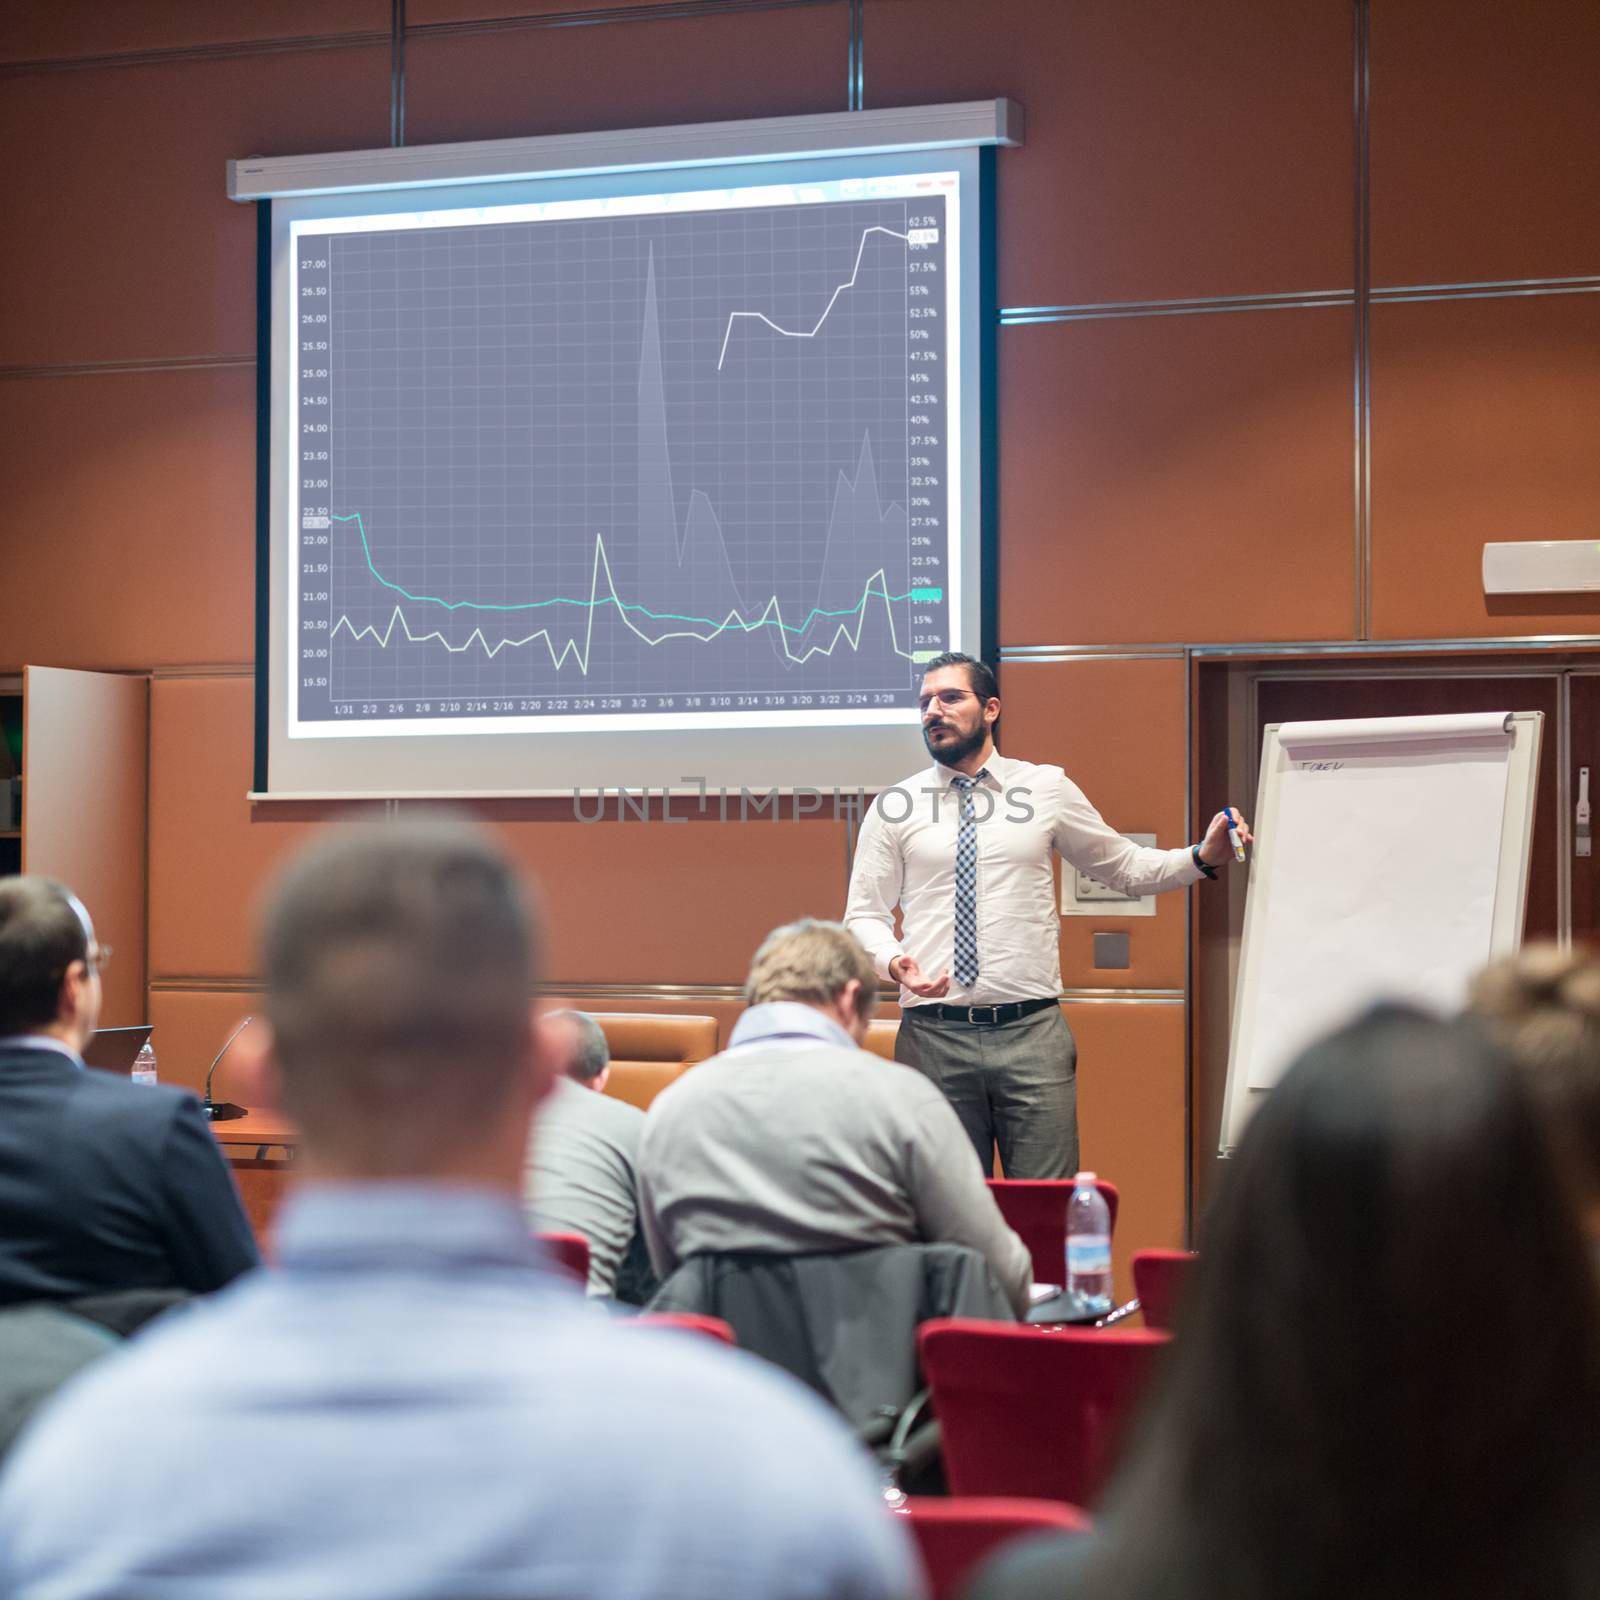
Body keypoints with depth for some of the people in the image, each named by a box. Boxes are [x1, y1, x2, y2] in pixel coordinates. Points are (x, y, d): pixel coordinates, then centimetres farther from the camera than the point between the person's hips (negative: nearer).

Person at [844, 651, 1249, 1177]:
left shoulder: (1046, 789, 9)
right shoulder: (893, 808, 7)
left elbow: (1126, 868, 16)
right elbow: (863, 915, 7)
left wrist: (1202, 858, 0)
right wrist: (893, 961, -13)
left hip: (1033, 1034, 0)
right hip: (934, 1034, 0)